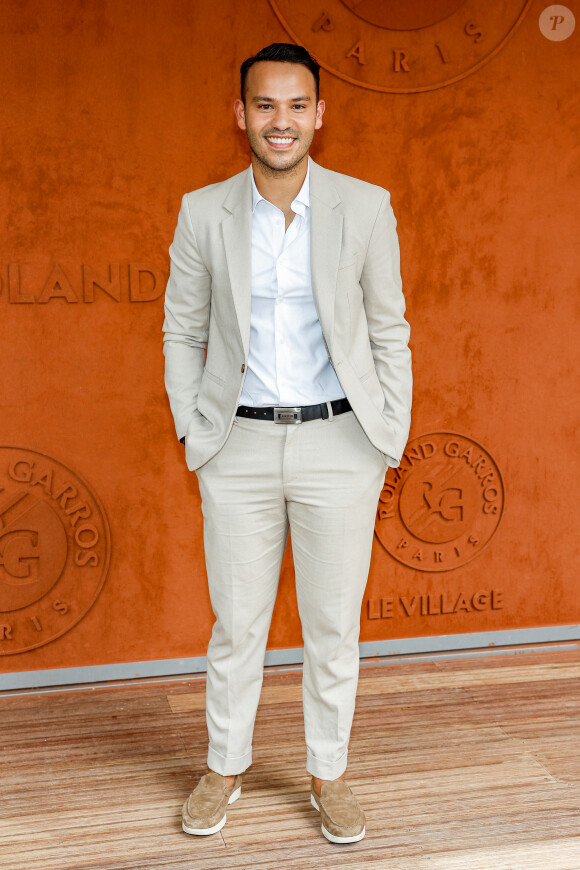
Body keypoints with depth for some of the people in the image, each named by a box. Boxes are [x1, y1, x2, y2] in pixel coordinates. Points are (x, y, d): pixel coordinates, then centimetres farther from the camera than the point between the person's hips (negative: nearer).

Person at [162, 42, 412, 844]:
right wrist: (193, 431, 2)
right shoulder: (204, 212, 0)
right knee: (237, 622, 11)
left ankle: (328, 774, 28)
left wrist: (391, 440, 0)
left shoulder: (366, 207, -2)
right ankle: (225, 768, 31)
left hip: (339, 445, 0)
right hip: (240, 447, 1)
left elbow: (389, 331, 3)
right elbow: (182, 331, 8)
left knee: (333, 624, 9)